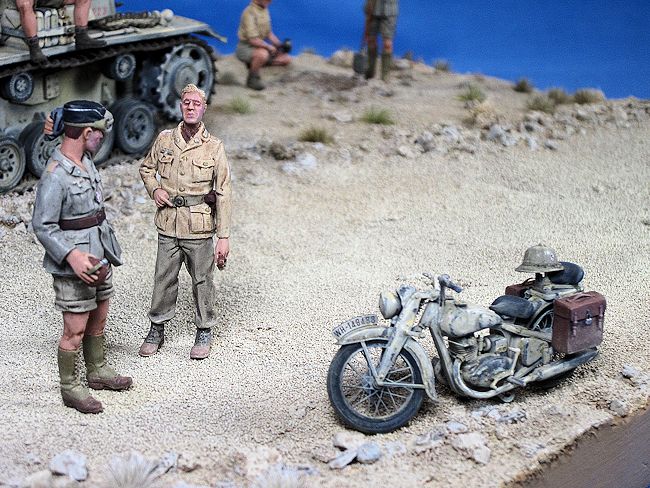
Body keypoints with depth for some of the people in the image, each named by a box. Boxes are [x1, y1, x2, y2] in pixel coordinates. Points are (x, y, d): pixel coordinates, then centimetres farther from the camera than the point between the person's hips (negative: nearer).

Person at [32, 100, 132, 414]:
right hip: (73, 265, -9)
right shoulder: (56, 175, -22)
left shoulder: (85, 160, 6)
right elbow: (42, 226, -20)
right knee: (75, 331, 1)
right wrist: (72, 255, -29)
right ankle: (70, 388, 14)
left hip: (99, 256, 9)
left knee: (98, 321, 20)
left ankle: (97, 372, 36)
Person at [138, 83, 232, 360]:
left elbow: (223, 194, -5)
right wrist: (154, 189, -1)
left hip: (199, 227, -2)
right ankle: (157, 329, 26)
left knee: (202, 280, 7)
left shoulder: (214, 147, -4)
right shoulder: (164, 140, 4)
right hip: (168, 225, 2)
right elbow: (146, 168, 22)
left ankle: (204, 331, 24)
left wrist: (223, 237, -9)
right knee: (163, 279, 11)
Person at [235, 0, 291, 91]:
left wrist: (280, 45, 2)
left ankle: (254, 64, 9)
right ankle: (252, 78, -15)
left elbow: (269, 32, 16)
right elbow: (253, 40, -26)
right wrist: (270, 47, -15)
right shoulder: (249, 12, -22)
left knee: (286, 59, 3)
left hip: (260, 46, 9)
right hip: (246, 47, -9)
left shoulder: (265, 10, 6)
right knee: (263, 54, -41)